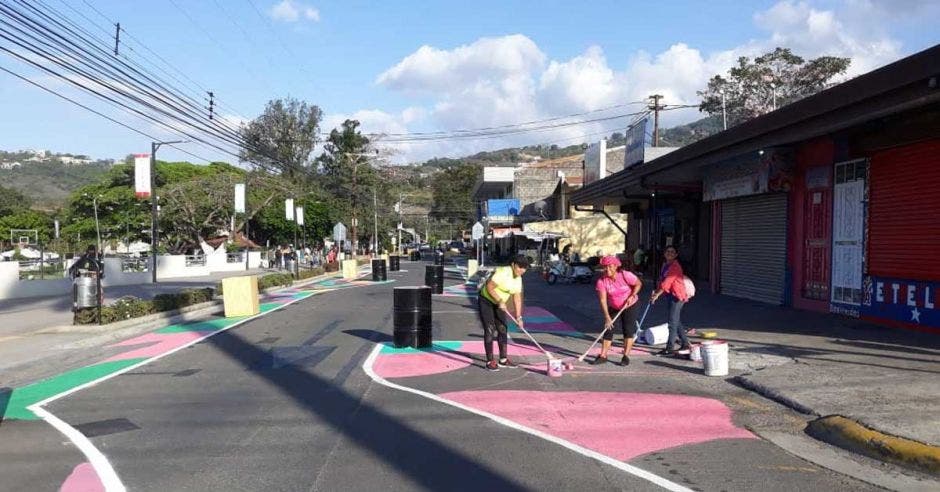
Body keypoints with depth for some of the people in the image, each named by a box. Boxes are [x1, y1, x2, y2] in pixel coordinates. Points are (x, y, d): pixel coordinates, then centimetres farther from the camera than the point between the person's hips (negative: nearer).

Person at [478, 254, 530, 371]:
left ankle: (503, 359, 17)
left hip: (499, 304, 8)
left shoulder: (518, 279, 0)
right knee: (489, 330, -9)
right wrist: (500, 301, -31)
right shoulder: (502, 272, -25)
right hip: (486, 301, -8)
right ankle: (490, 361, -4)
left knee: (502, 329, 8)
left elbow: (517, 298, 3)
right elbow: (489, 287, -28)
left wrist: (518, 317, -2)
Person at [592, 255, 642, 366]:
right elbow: (603, 300, -22)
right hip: (613, 307, 2)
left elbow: (638, 284, -9)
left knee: (628, 330, -7)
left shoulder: (625, 275, -24)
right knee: (608, 329, -1)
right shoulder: (601, 280, -20)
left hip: (630, 305, -2)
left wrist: (632, 296, -22)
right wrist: (607, 317, -27)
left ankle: (626, 356, 1)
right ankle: (603, 355, 6)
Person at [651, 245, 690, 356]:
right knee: (677, 322, 16)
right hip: (670, 295, 10)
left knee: (673, 322, -8)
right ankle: (685, 344, 27)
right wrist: (656, 291, 2)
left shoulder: (675, 266, -16)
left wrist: (657, 295, -16)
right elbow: (662, 281, 16)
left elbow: (667, 282, -20)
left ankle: (669, 348, -6)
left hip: (677, 296, -10)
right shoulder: (665, 265, 13)